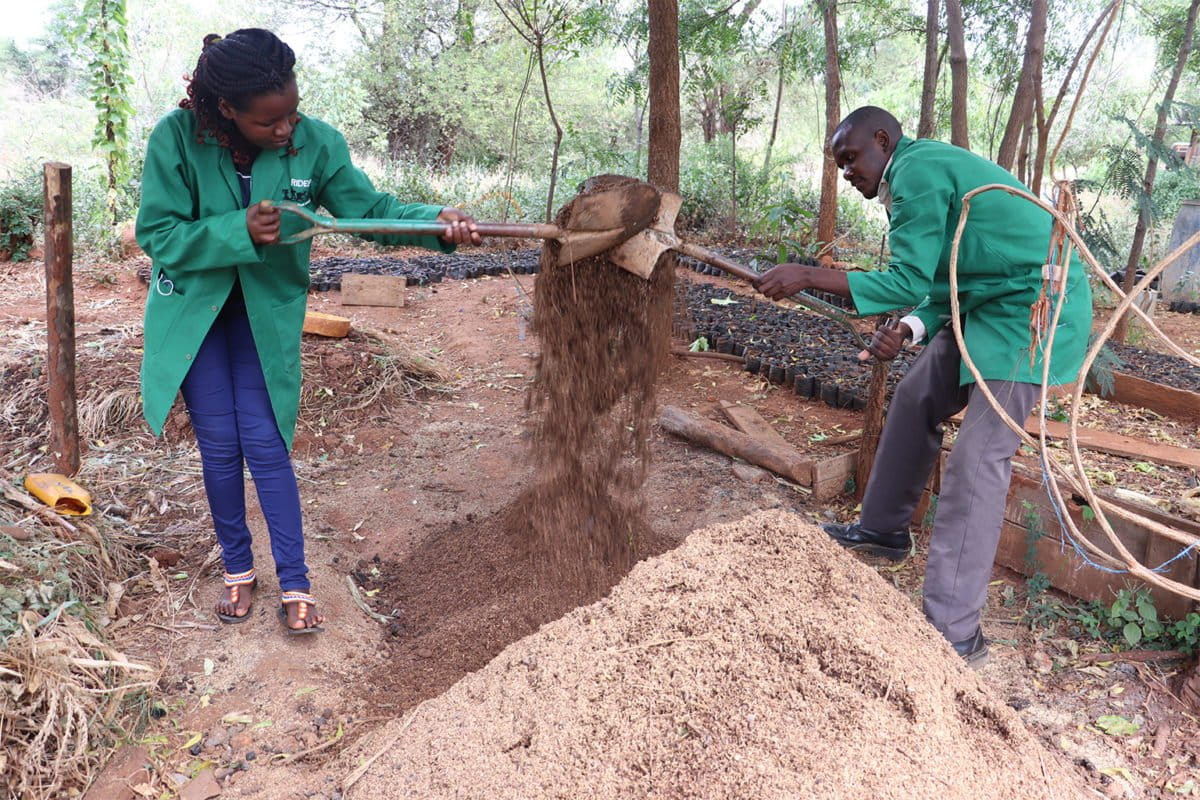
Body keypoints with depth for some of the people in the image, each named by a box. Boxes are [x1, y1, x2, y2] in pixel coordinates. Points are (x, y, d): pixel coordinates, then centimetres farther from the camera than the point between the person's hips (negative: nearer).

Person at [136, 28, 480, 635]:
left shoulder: (315, 143, -18)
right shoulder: (177, 137, -21)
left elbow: (370, 208, -11)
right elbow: (156, 233, -16)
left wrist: (436, 222, -28)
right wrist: (239, 231, -31)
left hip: (267, 312, 0)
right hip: (193, 308, 0)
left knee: (265, 443, -2)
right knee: (219, 443, 3)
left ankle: (295, 585, 8)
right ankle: (238, 570, 24)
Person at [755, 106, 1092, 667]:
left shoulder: (917, 171, -14)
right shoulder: (927, 171, 18)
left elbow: (908, 284, -19)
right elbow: (941, 287, 13)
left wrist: (808, 277, -16)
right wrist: (908, 329, -6)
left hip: (1033, 307, -11)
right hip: (991, 307, 11)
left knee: (976, 462, -15)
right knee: (916, 401, 17)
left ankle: (954, 634, -11)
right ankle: (884, 530, 33)